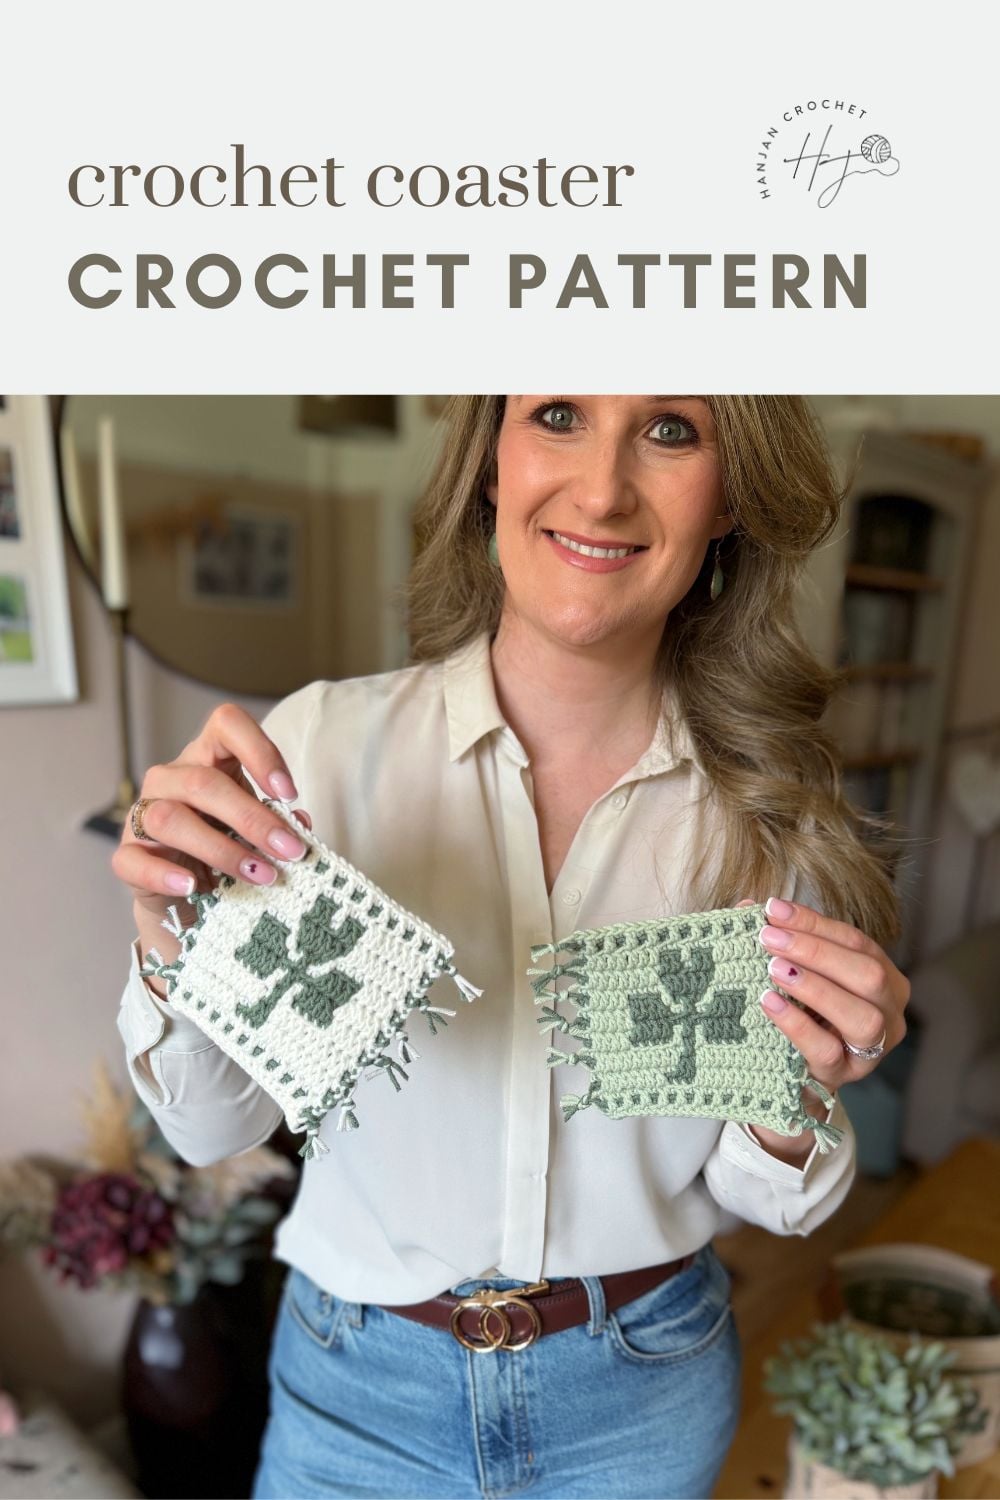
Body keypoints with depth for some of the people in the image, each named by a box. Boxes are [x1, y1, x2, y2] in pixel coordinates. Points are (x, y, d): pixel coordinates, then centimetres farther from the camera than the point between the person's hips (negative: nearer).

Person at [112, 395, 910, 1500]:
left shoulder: (766, 806, -14)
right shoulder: (327, 741, -19)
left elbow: (754, 1197, -4)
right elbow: (215, 1127, -12)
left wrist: (796, 1098, -25)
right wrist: (175, 941, -31)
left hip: (645, 1393, 2)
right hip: (360, 1388, -1)